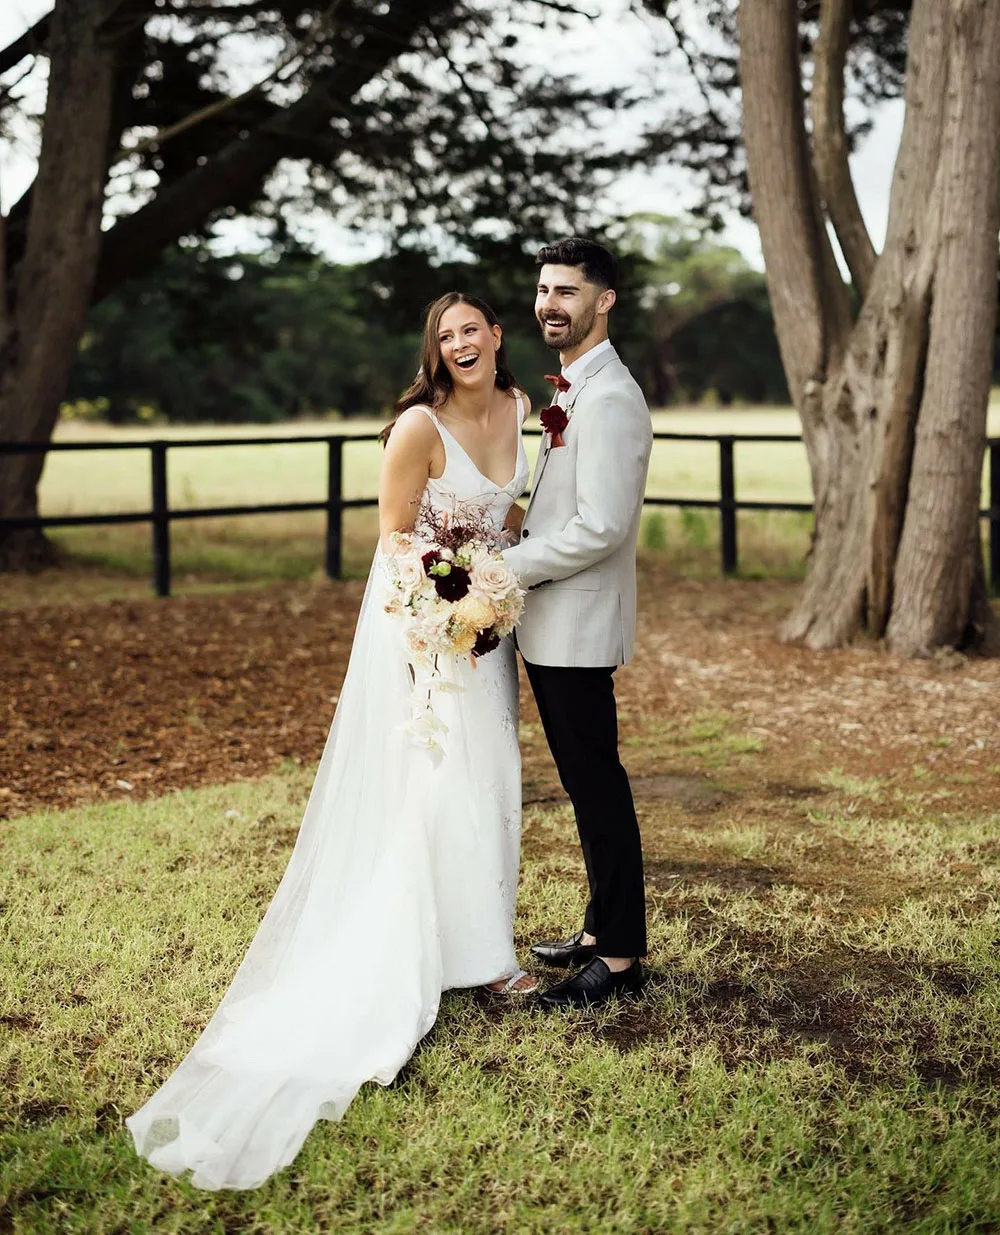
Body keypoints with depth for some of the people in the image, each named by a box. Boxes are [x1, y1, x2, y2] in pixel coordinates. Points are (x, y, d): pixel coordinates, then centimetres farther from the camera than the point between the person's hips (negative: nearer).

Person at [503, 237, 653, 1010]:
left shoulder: (610, 399, -17)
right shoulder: (573, 392, 15)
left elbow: (601, 527, -24)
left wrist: (504, 568, -16)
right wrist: (509, 555, 4)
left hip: (578, 629, -10)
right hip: (553, 626, 10)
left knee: (598, 787, -1)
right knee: (587, 785, 17)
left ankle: (620, 960, 10)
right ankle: (602, 931, 30)